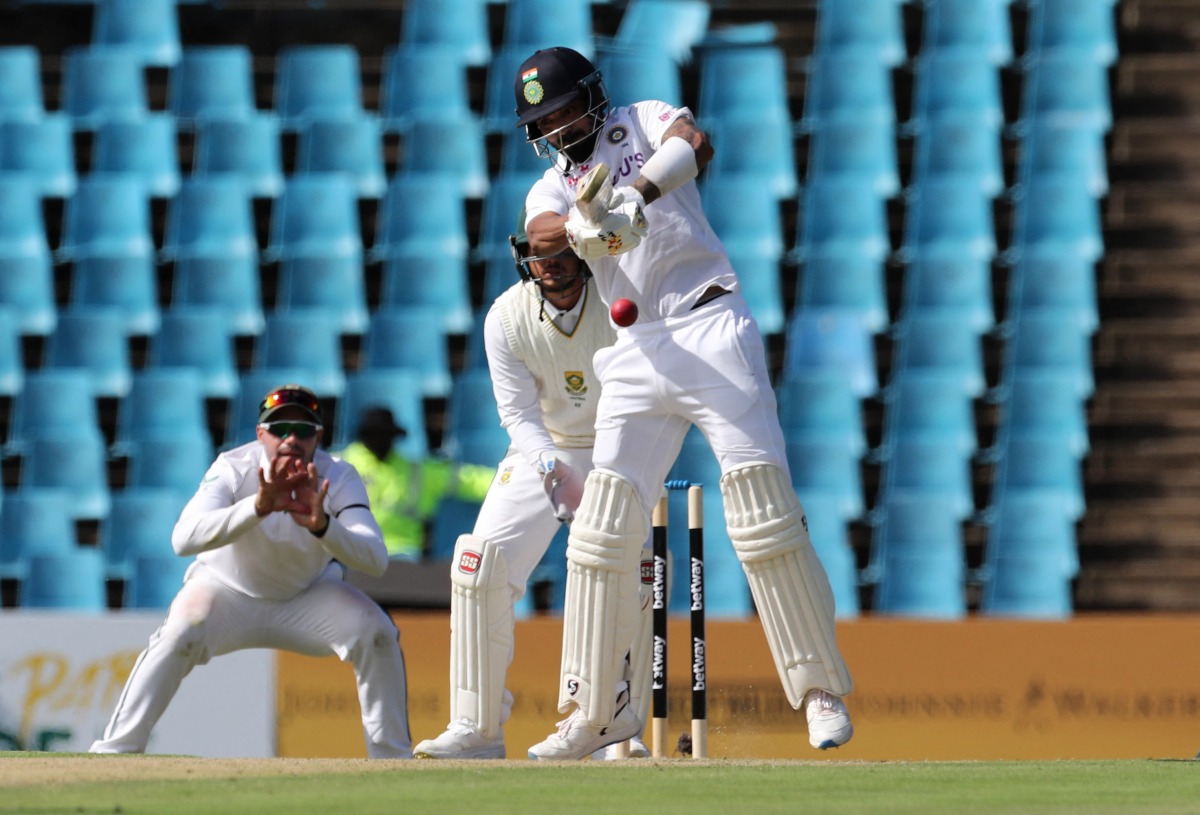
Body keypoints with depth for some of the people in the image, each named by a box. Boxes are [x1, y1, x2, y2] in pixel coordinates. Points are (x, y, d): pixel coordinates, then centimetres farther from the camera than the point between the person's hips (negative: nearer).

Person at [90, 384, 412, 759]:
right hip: (229, 588, -2)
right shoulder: (234, 469, -26)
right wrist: (259, 506, -55)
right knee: (179, 635, -30)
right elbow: (183, 539, -43)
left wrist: (321, 525, -53)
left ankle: (393, 760, -5)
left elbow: (376, 559, -34)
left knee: (376, 633, -19)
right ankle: (115, 751, -21)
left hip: (309, 595, 2)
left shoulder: (338, 478, -21)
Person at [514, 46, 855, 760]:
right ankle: (595, 710, 6)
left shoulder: (643, 124, 9)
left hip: (709, 331, -4)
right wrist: (585, 229, -31)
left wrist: (636, 194, -31)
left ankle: (821, 688, -5)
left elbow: (695, 143, -15)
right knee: (602, 526, -1)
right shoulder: (553, 188, 17)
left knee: (763, 510, -10)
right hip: (636, 355, 4)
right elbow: (541, 233, -8)